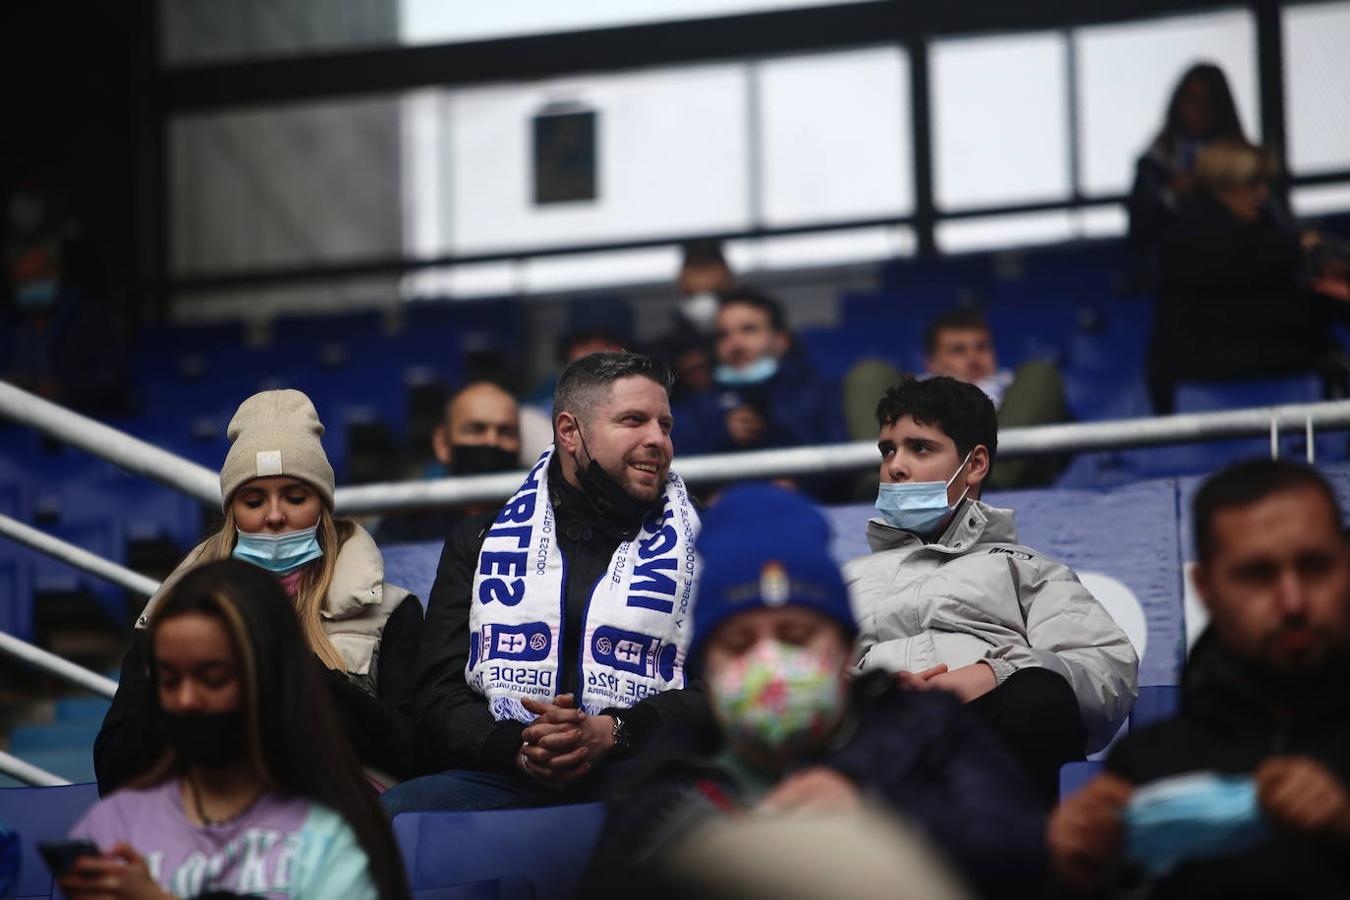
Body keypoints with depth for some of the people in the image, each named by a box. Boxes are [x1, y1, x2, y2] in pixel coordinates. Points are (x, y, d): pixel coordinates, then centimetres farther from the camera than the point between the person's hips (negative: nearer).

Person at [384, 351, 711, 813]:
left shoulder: (699, 548, 19)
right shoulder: (479, 544, 21)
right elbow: (438, 701, 13)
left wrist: (613, 734, -13)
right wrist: (516, 745, -11)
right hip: (502, 780, 3)